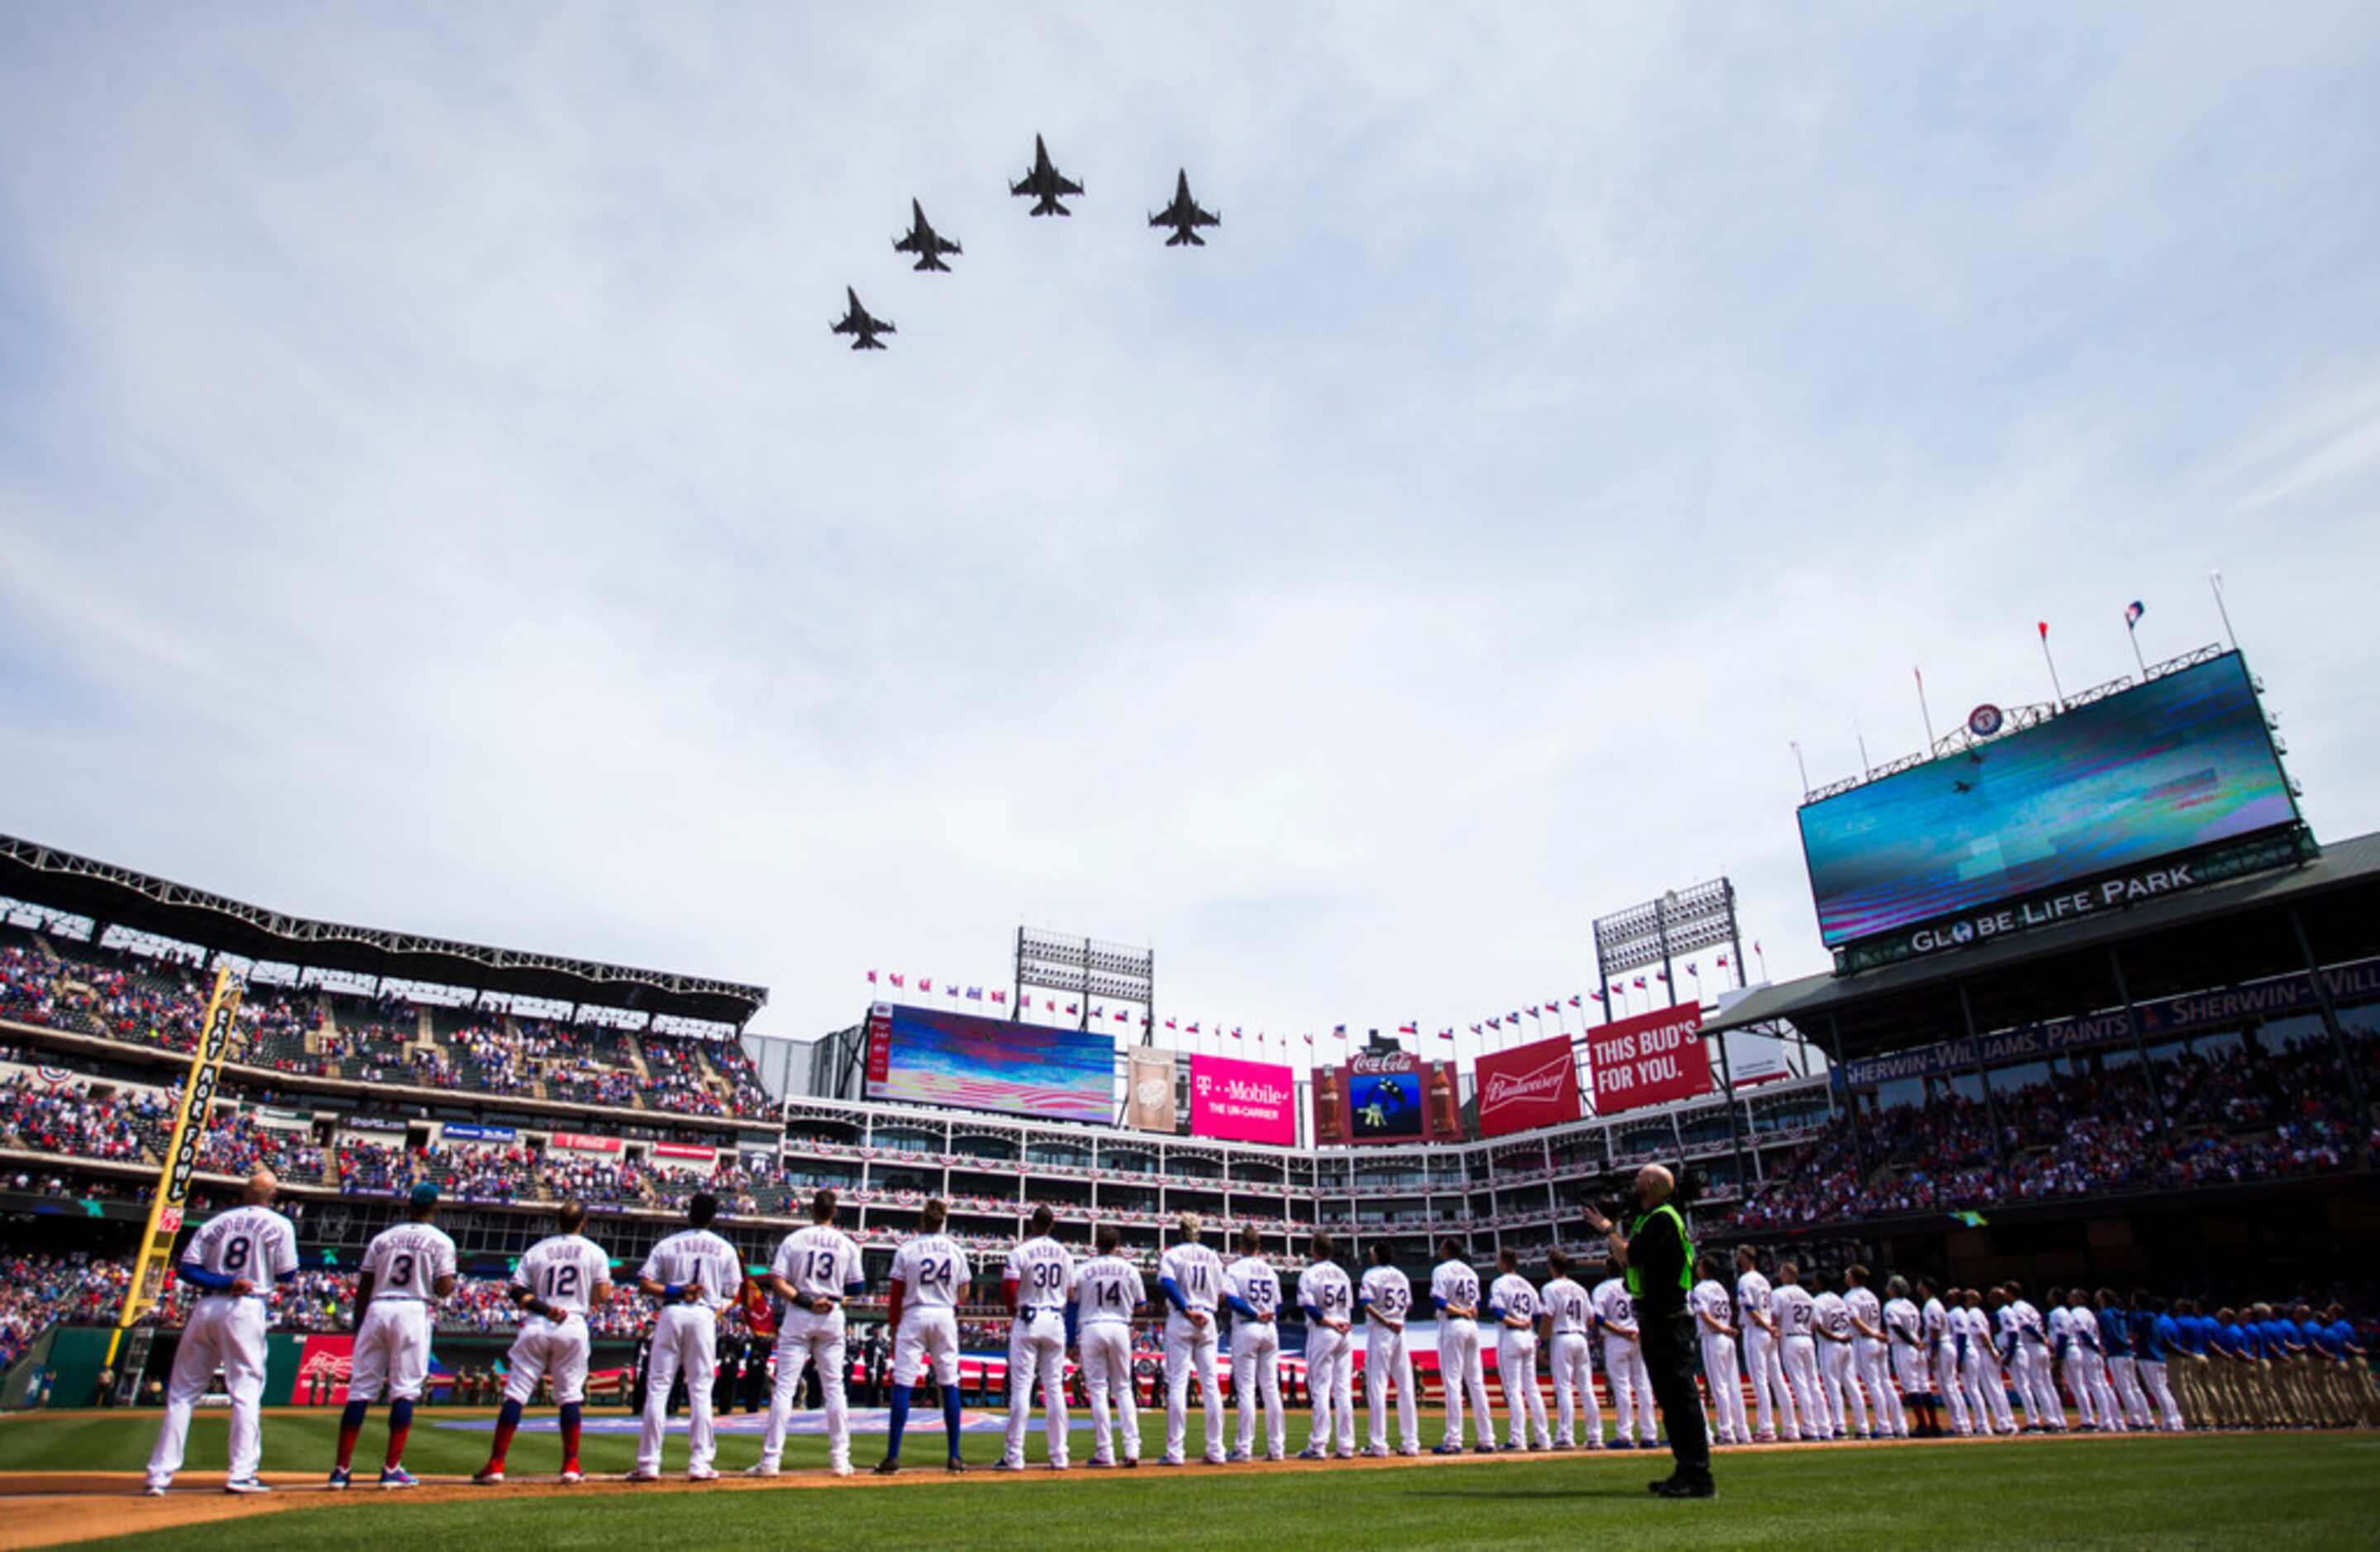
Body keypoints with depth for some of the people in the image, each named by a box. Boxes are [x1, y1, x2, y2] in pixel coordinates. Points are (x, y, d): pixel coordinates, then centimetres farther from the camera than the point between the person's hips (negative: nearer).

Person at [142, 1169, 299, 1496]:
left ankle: (159, 1474, 13)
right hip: (244, 1309, -4)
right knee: (246, 1391, -2)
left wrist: (224, 1281, -5)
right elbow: (286, 1275, 2)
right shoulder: (278, 1225, 3)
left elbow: (186, 1269, 3)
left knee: (182, 1393, 13)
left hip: (204, 1308, 4)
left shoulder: (215, 1223, 13)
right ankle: (241, 1474, -6)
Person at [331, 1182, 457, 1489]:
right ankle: (392, 1468, -2)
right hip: (413, 1312, -3)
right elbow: (444, 1289, -5)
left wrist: (358, 1330, 18)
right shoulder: (440, 1241, 3)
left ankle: (341, 1469, 8)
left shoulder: (382, 1238, 13)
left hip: (376, 1310, 3)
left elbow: (363, 1289, 11)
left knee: (361, 1389, 7)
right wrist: (435, 1291, 18)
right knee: (404, 1390, 0)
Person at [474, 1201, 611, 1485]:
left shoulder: (536, 1251, 10)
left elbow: (515, 1290, 0)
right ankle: (571, 1466, 8)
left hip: (535, 1327, 1)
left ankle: (496, 1465, 1)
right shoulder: (594, 1252, 5)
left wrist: (544, 1307, -8)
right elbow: (602, 1294, 0)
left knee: (515, 1394, 4)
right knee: (570, 1395, 7)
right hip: (573, 1326, -1)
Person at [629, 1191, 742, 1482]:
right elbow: (732, 1292, 7)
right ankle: (700, 1463, 2)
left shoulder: (668, 1245, 6)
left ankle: (648, 1464, 5)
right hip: (704, 1316, 0)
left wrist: (674, 1291, -2)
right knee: (700, 1390, 4)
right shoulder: (725, 1249, 7)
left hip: (671, 1314, 0)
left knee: (657, 1388, 5)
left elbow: (644, 1285, -1)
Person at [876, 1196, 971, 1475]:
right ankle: (954, 1457, 10)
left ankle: (893, 1456, -4)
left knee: (902, 1384, 0)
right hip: (945, 1316, 3)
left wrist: (893, 1326, 7)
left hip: (914, 1316, -2)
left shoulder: (907, 1250, -4)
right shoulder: (955, 1250, 4)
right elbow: (963, 1291, 8)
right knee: (949, 1384, 8)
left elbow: (896, 1294, -1)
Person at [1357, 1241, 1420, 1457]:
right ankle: (1410, 1443, 9)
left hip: (1379, 1332, -6)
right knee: (1406, 1388, 7)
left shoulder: (1372, 1274, -7)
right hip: (1400, 1331, 6)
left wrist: (1385, 1322, -14)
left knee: (1377, 1388, -3)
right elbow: (1408, 1306, 17)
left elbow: (1366, 1304, -18)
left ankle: (1378, 1443, -5)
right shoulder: (1402, 1276, 12)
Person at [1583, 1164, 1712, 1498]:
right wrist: (1611, 1229, 12)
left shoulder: (1663, 1218, -14)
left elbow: (1629, 1257, -21)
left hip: (1668, 1320, -11)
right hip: (1654, 1321, 11)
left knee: (1682, 1396, -9)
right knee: (1669, 1398, 14)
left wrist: (1608, 1229, -8)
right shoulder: (1647, 1219, 18)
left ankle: (1700, 1479, -7)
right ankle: (1686, 1471, 21)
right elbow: (1626, 1259, 20)